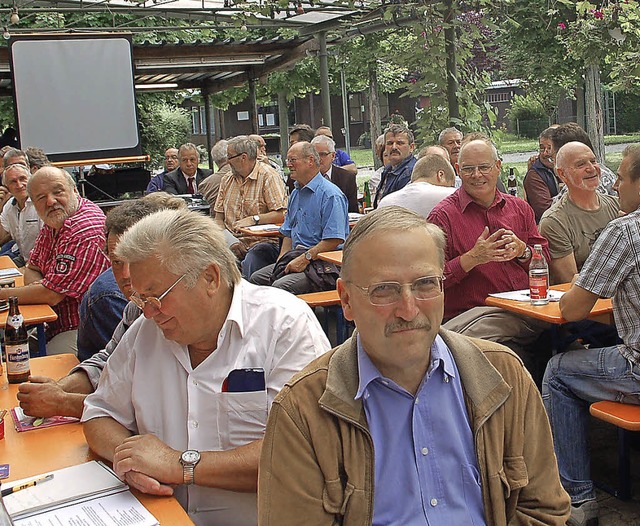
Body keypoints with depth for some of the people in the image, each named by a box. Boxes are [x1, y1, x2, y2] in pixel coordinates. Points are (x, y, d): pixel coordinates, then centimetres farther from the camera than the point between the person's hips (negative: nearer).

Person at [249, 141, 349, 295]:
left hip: (323, 264, -9)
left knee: (281, 286, -29)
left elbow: (334, 240, -19)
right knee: (256, 278, -4)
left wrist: (305, 259, -19)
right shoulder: (296, 194, 20)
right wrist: (281, 261, 8)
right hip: (296, 257, 9)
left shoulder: (330, 194, -11)